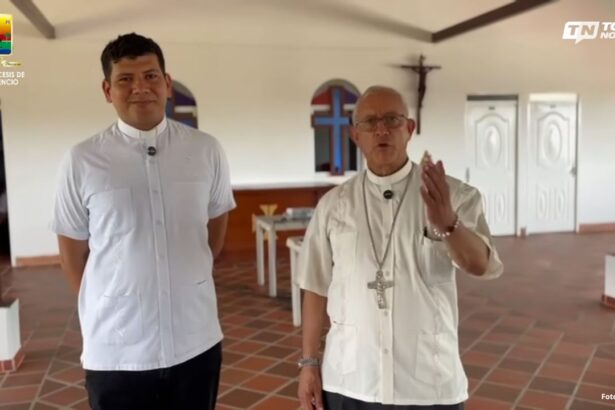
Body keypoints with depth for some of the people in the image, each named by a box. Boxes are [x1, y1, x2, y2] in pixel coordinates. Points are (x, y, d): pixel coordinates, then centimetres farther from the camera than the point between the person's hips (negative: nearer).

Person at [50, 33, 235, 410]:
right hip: (114, 351, -1)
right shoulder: (82, 161, -8)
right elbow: (73, 252, 2)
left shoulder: (207, 150, -3)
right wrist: (103, 306, 7)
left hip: (197, 341, 2)